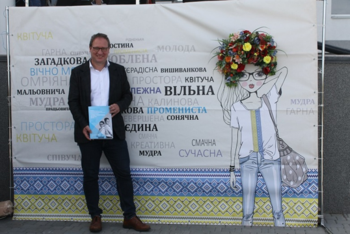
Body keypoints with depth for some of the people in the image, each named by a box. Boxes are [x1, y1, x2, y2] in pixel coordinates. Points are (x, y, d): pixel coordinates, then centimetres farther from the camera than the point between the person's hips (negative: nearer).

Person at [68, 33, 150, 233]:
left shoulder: (118, 70, 7)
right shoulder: (78, 72, 3)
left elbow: (127, 95, 9)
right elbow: (73, 101, -1)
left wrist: (120, 105, -14)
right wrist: (83, 125, -15)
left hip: (114, 132, 1)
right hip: (88, 132, 0)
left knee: (124, 172, 1)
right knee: (90, 175, 7)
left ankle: (130, 217, 11)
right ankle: (95, 217, 21)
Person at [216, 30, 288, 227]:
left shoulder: (270, 100, -5)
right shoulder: (237, 108, -4)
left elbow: (284, 70, -9)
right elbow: (235, 139, 1)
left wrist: (258, 92, -1)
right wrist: (232, 168, 3)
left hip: (271, 158, 0)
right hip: (247, 160, 0)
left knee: (276, 198, 7)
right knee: (248, 198, 8)